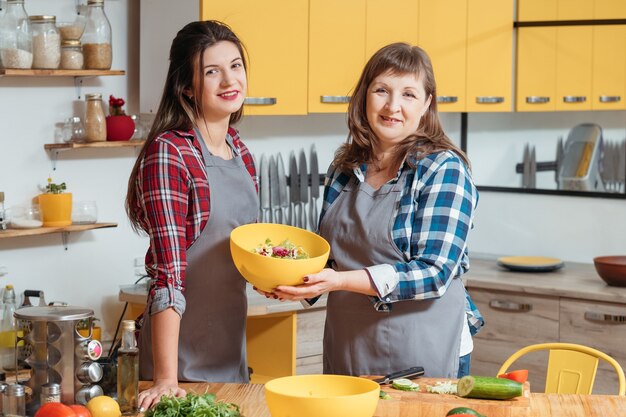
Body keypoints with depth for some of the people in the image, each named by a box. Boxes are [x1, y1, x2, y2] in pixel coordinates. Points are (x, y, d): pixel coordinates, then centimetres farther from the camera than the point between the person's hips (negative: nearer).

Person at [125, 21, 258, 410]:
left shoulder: (239, 152, 5)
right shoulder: (169, 153, -17)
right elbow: (169, 270, -23)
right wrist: (166, 378, -26)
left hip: (233, 343, 7)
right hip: (182, 351, -7)